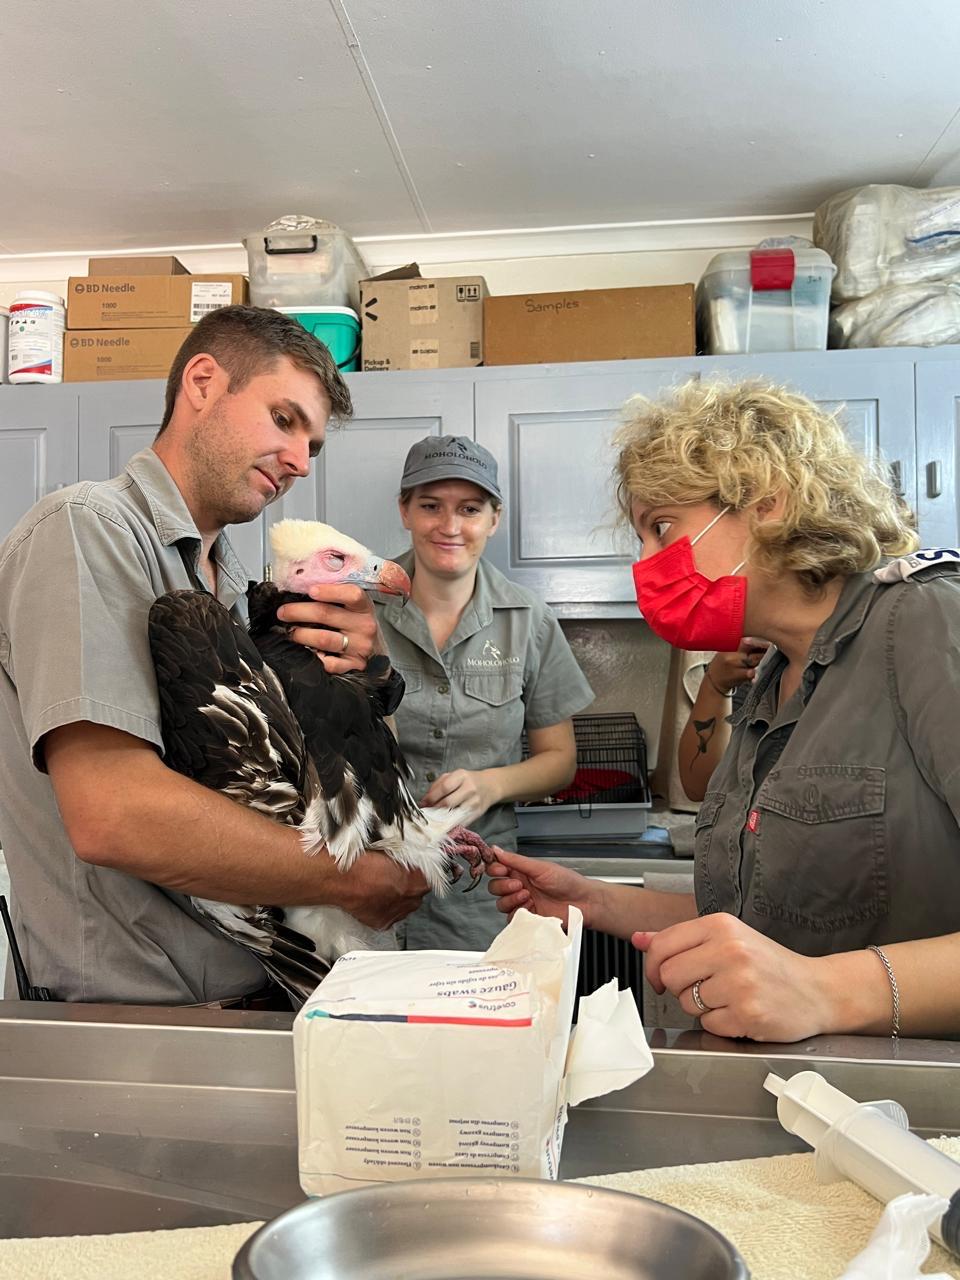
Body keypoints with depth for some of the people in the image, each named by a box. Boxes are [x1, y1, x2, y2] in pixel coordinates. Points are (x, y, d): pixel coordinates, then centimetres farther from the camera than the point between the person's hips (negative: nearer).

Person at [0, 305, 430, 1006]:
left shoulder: (236, 587, 14)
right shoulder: (87, 526, -12)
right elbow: (110, 811, -25)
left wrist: (363, 672, -9)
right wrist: (358, 879, -17)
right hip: (126, 1006, -7)